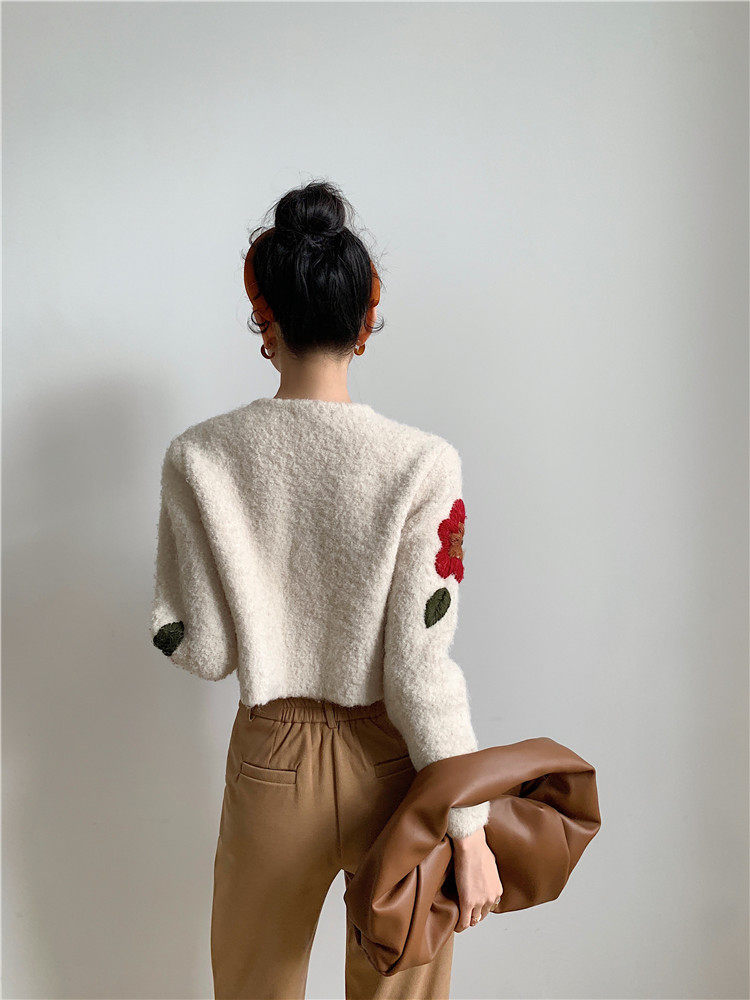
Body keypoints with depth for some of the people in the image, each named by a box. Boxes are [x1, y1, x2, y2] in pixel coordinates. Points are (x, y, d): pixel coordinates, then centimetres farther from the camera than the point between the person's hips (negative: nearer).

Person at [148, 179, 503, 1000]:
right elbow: (422, 668, -17)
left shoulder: (198, 457, -12)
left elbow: (197, 649, -8)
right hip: (389, 766, -1)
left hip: (270, 760, 1)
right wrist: (470, 828, -7)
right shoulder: (422, 463, -18)